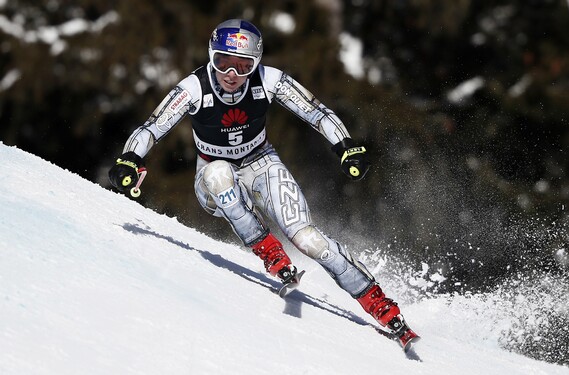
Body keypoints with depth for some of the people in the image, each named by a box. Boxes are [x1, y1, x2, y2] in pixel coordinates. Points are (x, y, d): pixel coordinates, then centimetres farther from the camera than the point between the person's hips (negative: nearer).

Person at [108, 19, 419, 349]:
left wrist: (348, 147, -30)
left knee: (305, 236, -22)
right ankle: (270, 254, -27)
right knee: (218, 171, -38)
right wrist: (129, 161, -44)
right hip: (216, 184, 0)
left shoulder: (268, 81, -20)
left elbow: (318, 113, -15)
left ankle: (382, 305, -14)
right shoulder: (196, 88, -23)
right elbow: (151, 129, -25)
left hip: (261, 166, 0)